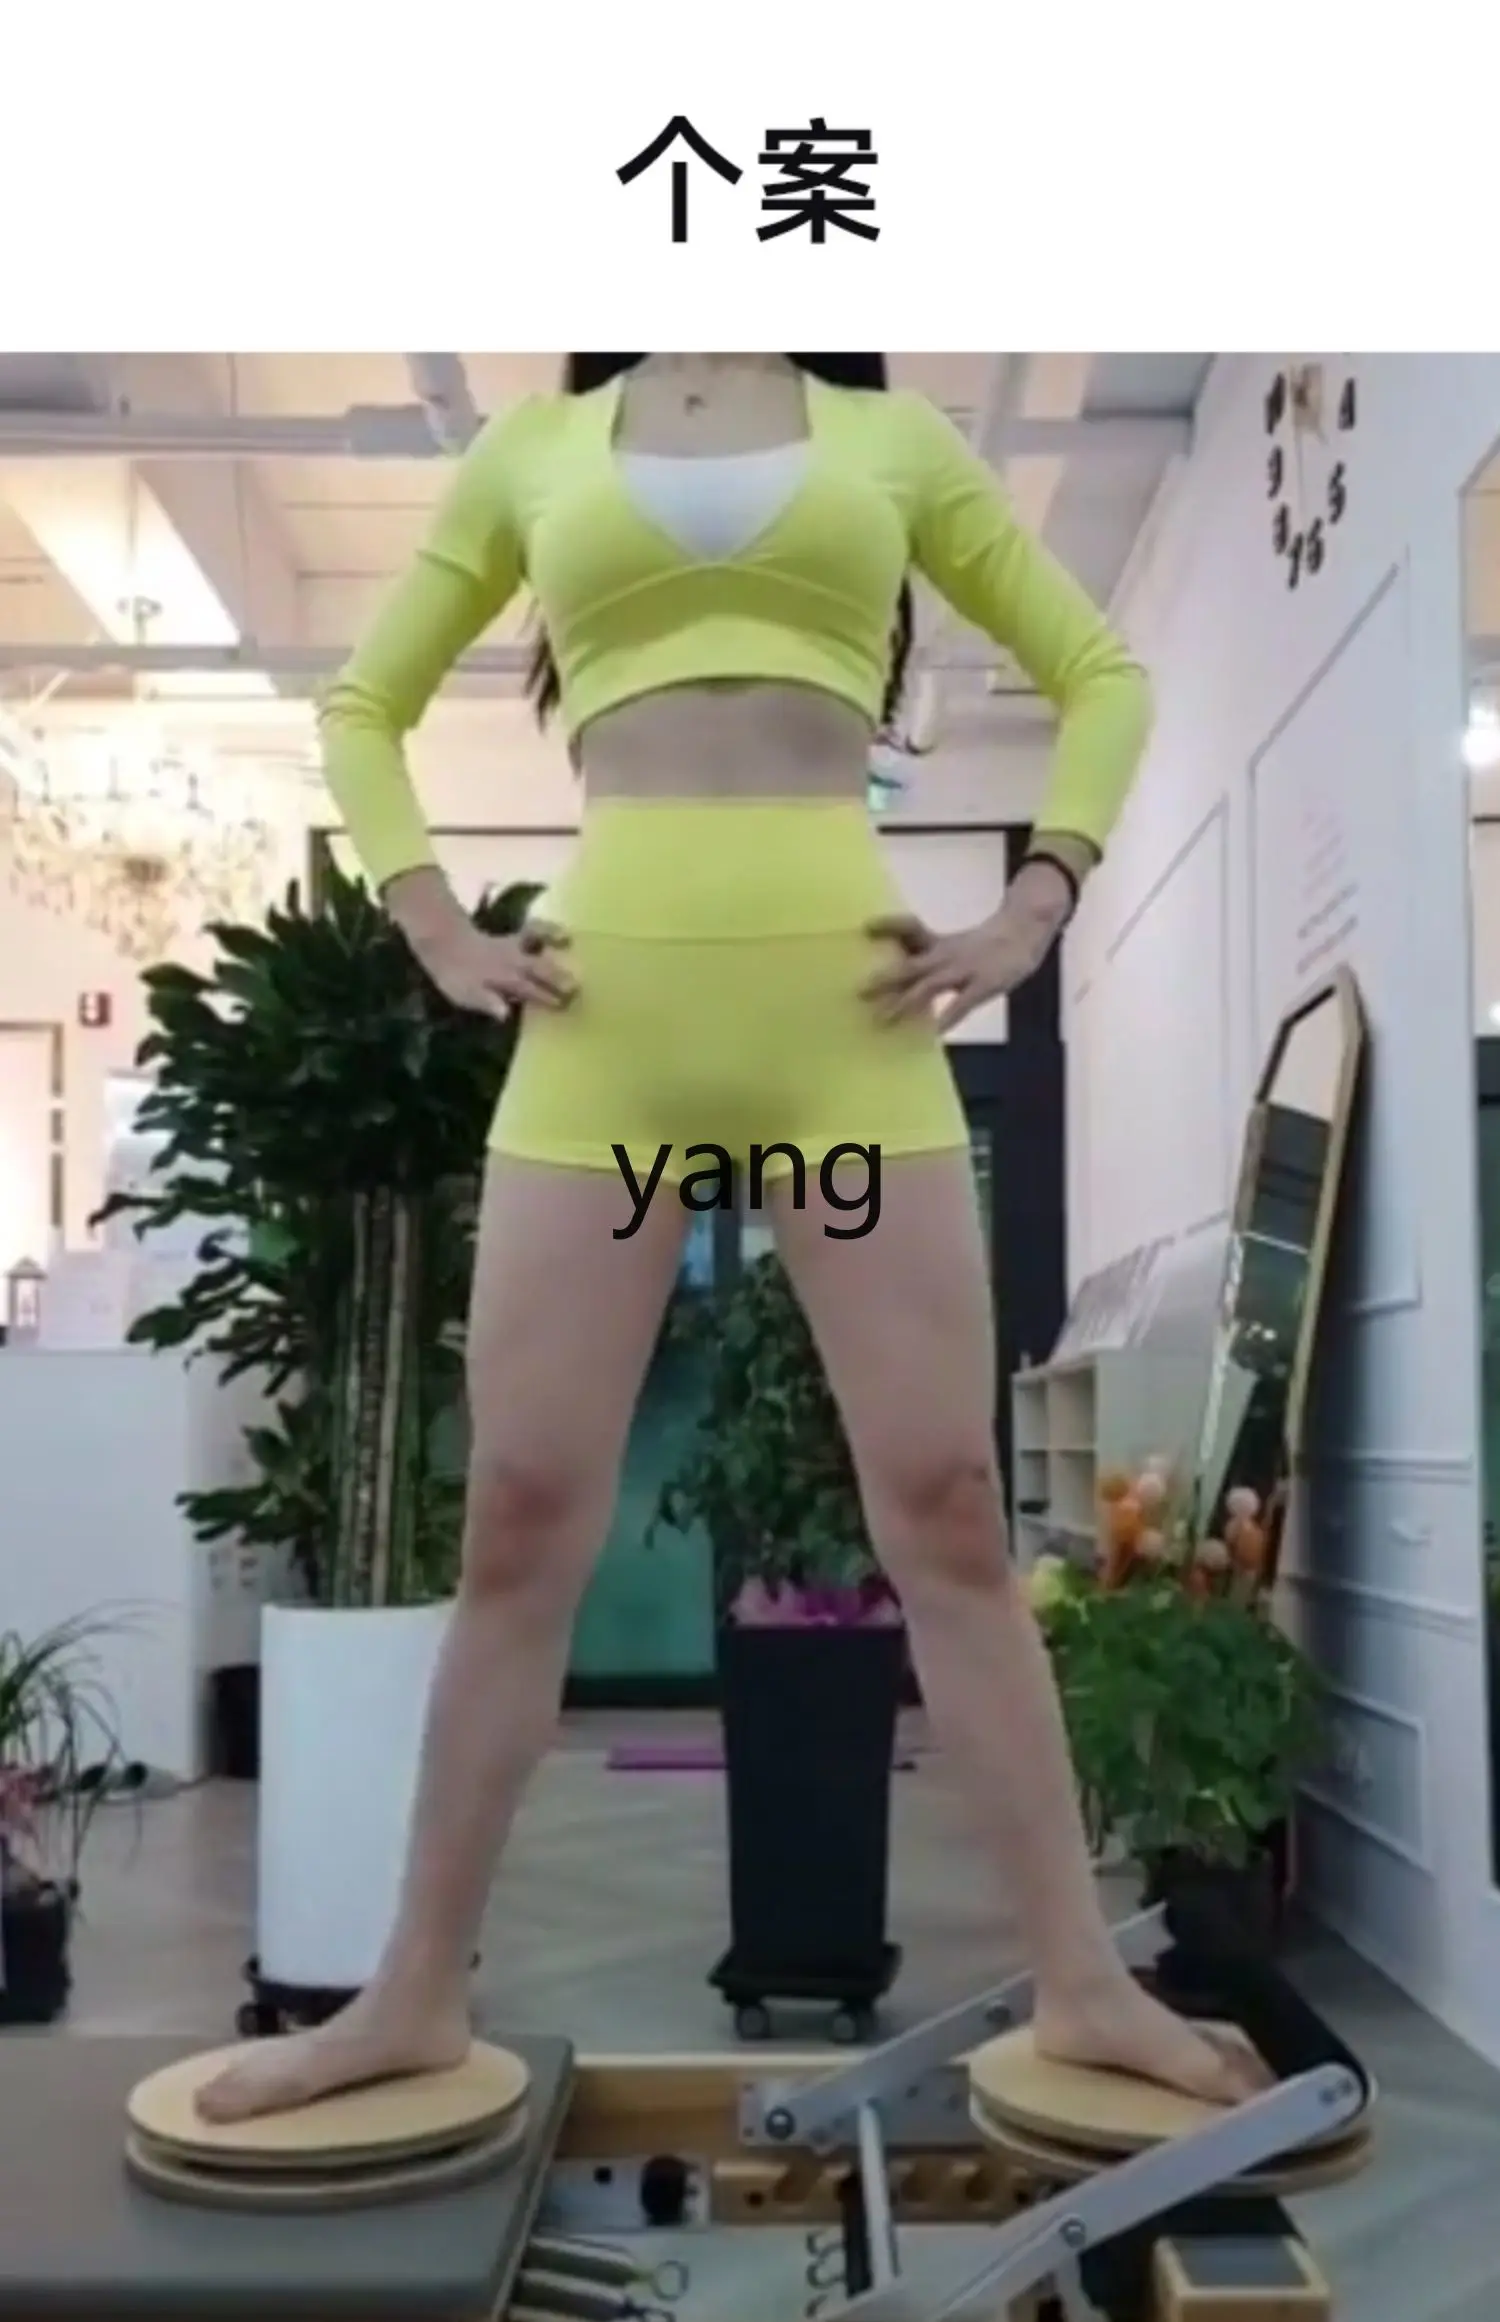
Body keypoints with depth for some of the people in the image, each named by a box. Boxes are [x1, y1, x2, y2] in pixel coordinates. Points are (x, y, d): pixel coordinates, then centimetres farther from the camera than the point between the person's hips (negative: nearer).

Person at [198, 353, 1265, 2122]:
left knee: (947, 1511, 0)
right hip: (605, 1009, 1)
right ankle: (415, 1993, 15)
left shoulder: (891, 435, 14)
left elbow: (1100, 674, 18)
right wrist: (437, 931, 7)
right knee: (519, 1525, 2)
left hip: (848, 1005, 0)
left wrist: (1035, 905, 3)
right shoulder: (532, 445, 15)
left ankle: (1080, 1982, 12)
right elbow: (363, 706, 21)